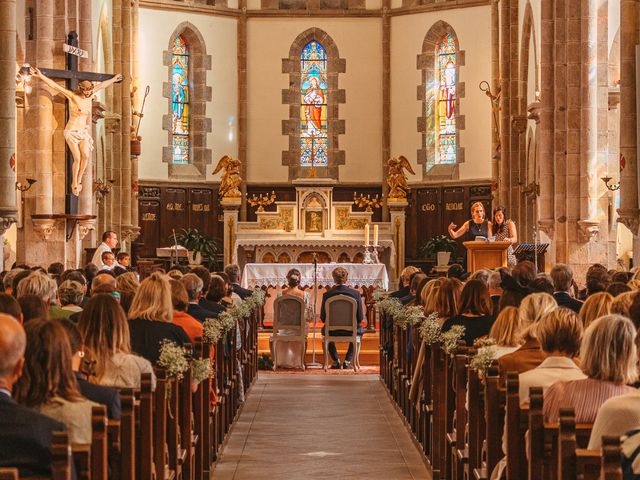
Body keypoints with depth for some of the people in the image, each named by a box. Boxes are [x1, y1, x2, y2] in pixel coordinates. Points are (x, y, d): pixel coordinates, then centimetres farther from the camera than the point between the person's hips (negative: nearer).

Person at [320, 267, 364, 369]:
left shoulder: (327, 295, -12)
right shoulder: (356, 294, -11)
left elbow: (323, 318, -4)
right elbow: (359, 318, -7)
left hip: (332, 331, 0)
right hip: (351, 331, 0)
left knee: (324, 330, 37)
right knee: (360, 330, 36)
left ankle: (336, 361, 33)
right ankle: (347, 361, 26)